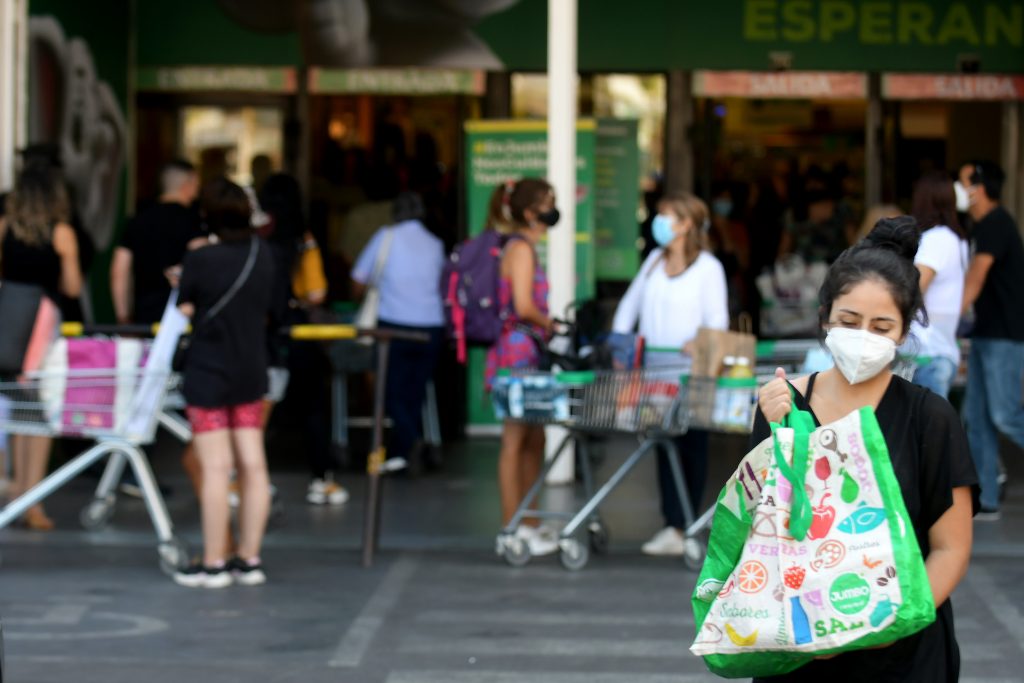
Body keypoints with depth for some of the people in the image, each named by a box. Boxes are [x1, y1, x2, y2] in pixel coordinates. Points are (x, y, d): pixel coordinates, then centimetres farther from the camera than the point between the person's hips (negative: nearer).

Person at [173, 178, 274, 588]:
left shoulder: (200, 261, -15)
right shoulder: (262, 256, 1)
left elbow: (184, 312, -6)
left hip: (209, 373, -5)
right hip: (252, 373, 5)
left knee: (216, 469, -4)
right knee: (253, 465, 7)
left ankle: (213, 564, 0)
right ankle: (249, 559, 12)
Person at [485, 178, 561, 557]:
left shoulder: (525, 248, 17)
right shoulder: (521, 248, -13)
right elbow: (523, 307, -21)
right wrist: (550, 324, -6)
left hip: (527, 354, 10)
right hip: (518, 350, -10)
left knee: (533, 440, 14)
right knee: (515, 443, -4)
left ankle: (524, 524, 21)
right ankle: (512, 529, 0)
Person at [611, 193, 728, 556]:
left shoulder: (708, 267, -2)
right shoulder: (654, 261, 15)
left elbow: (718, 320, -8)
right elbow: (630, 304, 18)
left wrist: (699, 342, -27)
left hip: (691, 373, -5)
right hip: (655, 370, 5)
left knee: (690, 448, -1)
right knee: (664, 447, 0)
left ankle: (681, 527, 3)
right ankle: (674, 528, -2)